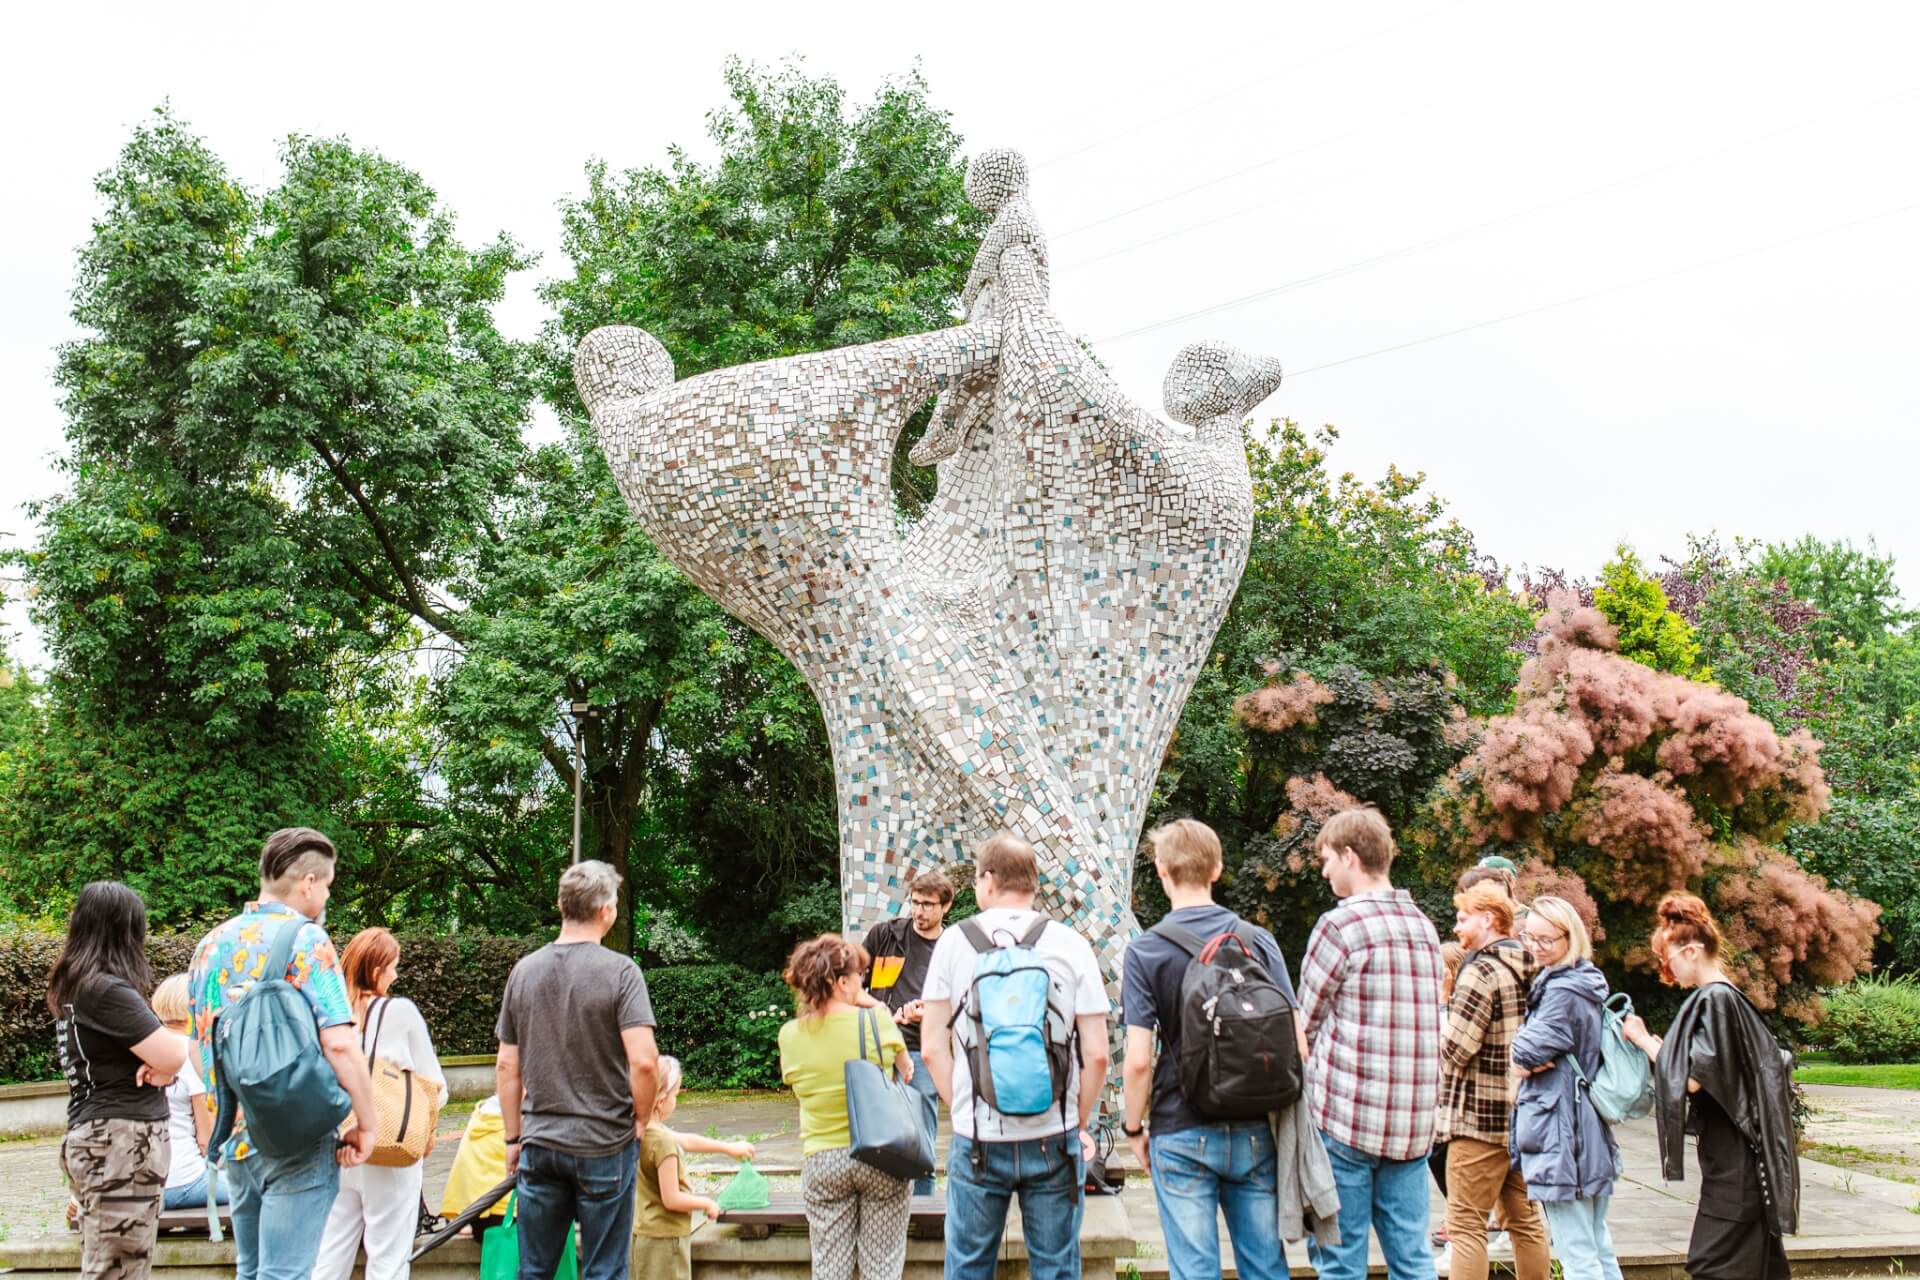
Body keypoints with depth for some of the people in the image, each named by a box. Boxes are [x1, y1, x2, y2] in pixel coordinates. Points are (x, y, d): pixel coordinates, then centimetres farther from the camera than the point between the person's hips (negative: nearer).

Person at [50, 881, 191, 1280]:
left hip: (95, 1134, 10)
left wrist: (159, 1064, -2)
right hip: (123, 1139, -10)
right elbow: (172, 1056, -20)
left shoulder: (74, 986, 13)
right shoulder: (107, 990, -15)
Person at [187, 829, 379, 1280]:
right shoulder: (305, 938, -11)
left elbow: (201, 1045, 18)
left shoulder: (211, 944, 11)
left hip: (234, 1138, 7)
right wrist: (367, 1121, -10)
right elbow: (339, 1042, -20)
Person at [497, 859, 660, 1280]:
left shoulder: (525, 971, 3)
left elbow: (507, 1066, 6)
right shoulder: (619, 971, -11)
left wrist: (514, 1137, 14)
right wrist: (642, 1119, -4)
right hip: (605, 1145, -4)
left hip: (539, 1144, 4)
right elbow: (644, 1061, -20)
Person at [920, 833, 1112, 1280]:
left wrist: (962, 1110, 10)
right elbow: (1096, 1054, -2)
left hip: (976, 1139, 0)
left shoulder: (954, 942, 0)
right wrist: (1078, 1123, 10)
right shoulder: (1071, 945, 0)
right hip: (1053, 1139, 0)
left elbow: (932, 1048, 0)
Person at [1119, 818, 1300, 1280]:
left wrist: (1133, 1127, 3)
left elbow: (1138, 1060, -12)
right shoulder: (1259, 941, 0)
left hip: (1182, 1136, -3)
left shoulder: (1145, 951, -8)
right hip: (1256, 1132, 3)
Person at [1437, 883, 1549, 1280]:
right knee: (1524, 1219, 16)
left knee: (1465, 1225, -4)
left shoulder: (1481, 971, -15)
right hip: (1522, 1113, 9)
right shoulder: (1529, 971, 10)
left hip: (1480, 1116, -9)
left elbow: (1453, 1050, -18)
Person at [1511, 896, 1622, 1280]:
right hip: (1590, 1132, 10)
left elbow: (1528, 1051, -21)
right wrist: (1535, 1060, -3)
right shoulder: (1585, 984, 13)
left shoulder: (1563, 992, -18)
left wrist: (1519, 1038, -1)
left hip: (1561, 1136, -10)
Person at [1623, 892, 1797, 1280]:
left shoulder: (1715, 1000, -17)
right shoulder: (1724, 996, 12)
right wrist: (1658, 1046, 12)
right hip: (1740, 1158, 10)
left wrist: (1645, 1040, -10)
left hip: (1733, 1160, -10)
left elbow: (1692, 1079, -21)